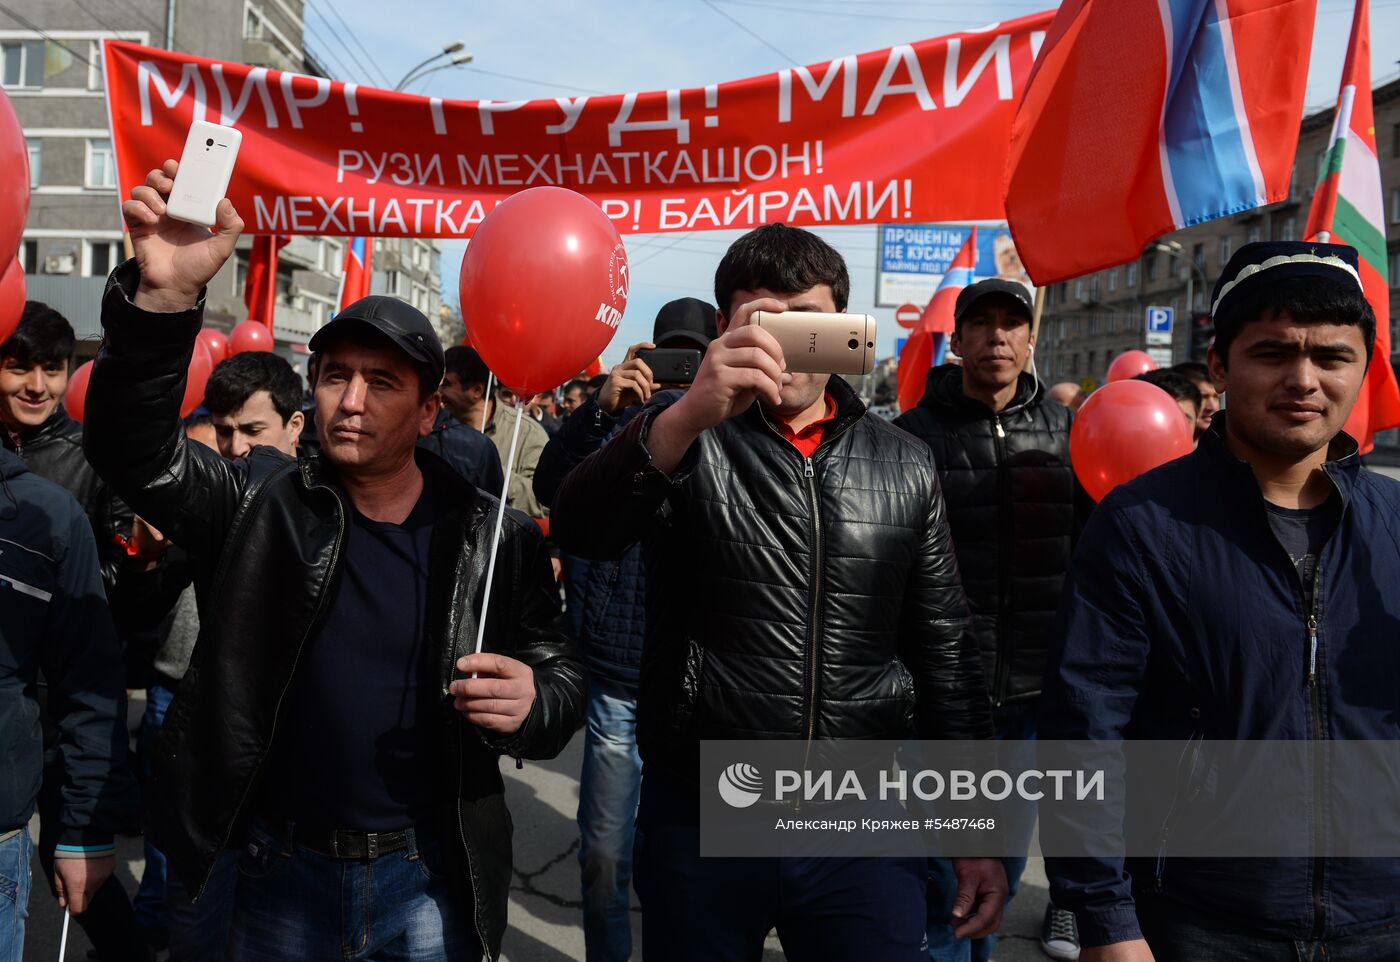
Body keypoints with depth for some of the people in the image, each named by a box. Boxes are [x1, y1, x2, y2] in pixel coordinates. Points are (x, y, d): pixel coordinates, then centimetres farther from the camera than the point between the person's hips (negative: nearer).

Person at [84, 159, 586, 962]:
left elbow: (563, 677, -1)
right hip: (277, 869, 1)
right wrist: (163, 297, -36)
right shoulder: (262, 503, -6)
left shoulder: (496, 540, -8)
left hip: (430, 875, -1)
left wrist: (532, 704, -25)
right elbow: (135, 445, -19)